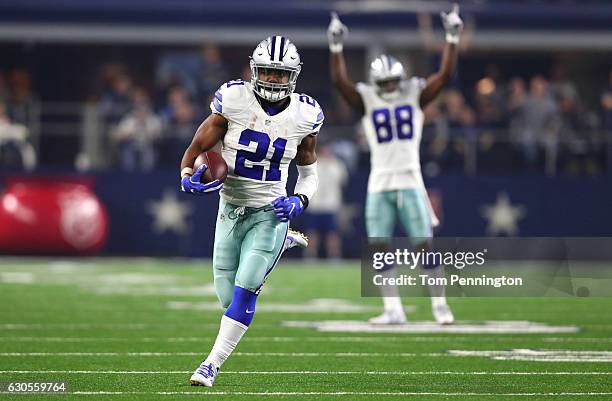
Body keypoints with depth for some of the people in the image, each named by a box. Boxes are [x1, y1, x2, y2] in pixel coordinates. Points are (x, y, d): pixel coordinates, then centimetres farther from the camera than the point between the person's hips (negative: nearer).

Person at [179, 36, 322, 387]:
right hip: (231, 209, 1)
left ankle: (212, 364, -2)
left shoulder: (304, 115, -6)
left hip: (271, 212, -1)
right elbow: (197, 147, -5)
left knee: (244, 292, -15)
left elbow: (309, 171, 9)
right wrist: (188, 176, -26)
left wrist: (299, 202, -11)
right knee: (228, 297, 9)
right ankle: (282, 245, 39)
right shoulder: (233, 101, -11)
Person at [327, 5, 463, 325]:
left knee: (424, 246, -2)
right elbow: (340, 81, -13)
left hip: (410, 182, -1)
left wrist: (452, 40, -14)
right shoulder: (367, 100, 1)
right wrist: (336, 48, -22)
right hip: (380, 185, 1)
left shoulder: (415, 95, 3)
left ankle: (439, 304, 9)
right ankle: (393, 310, 4)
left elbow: (445, 74, -6)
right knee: (380, 250, -1)